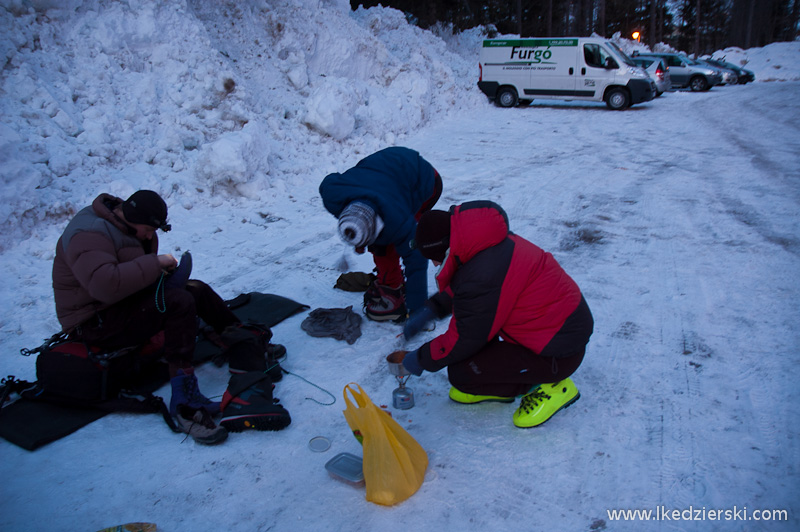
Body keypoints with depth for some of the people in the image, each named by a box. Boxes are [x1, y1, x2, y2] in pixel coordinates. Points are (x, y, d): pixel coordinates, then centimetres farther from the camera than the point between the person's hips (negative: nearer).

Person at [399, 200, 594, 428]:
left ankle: (550, 386, 2)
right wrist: (431, 309, 9)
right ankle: (497, 385, 17)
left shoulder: (482, 277, -29)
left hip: (559, 353, -10)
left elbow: (464, 340, -17)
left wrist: (422, 359, -2)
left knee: (460, 373, -14)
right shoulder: (491, 242, -1)